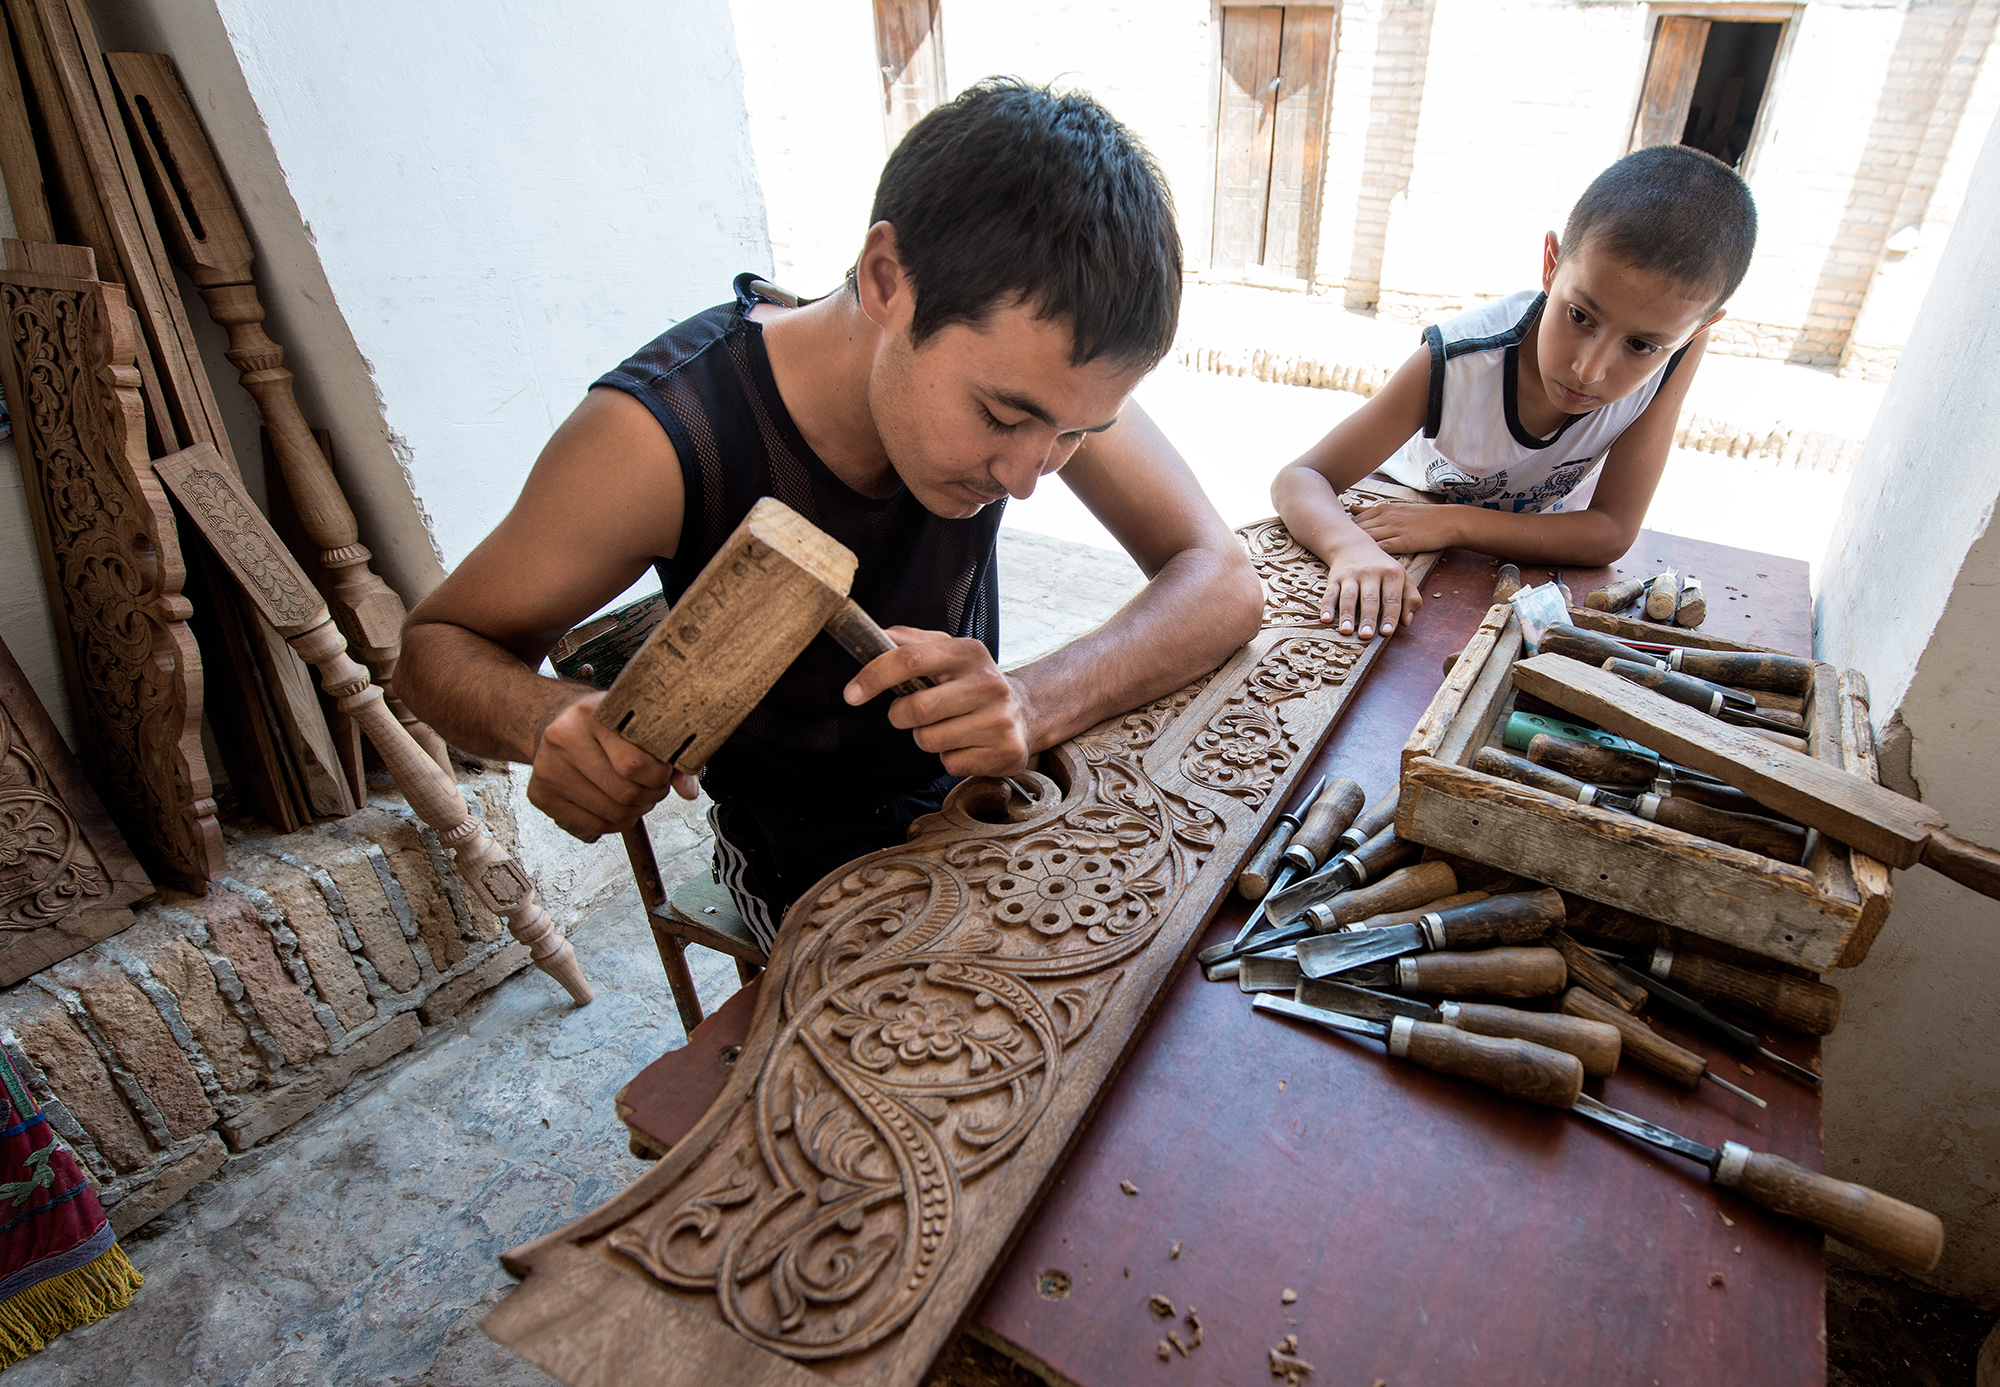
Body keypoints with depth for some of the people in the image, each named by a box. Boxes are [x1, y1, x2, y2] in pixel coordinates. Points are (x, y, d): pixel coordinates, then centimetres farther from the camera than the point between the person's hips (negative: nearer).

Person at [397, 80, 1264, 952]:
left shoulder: (1024, 358, -19)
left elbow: (1224, 583, -19)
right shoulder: (658, 437, -28)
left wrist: (1035, 703, -38)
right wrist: (551, 721, -38)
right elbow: (438, 645, -14)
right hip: (812, 863, -3)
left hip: (980, 792, 4)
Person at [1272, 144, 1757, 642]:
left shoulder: (1676, 348, -28)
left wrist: (1455, 523, -40)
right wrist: (1352, 547, -57)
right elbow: (1300, 478, -34)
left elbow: (1613, 531, -26)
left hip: (1538, 544, 1)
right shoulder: (1455, 362, -34)